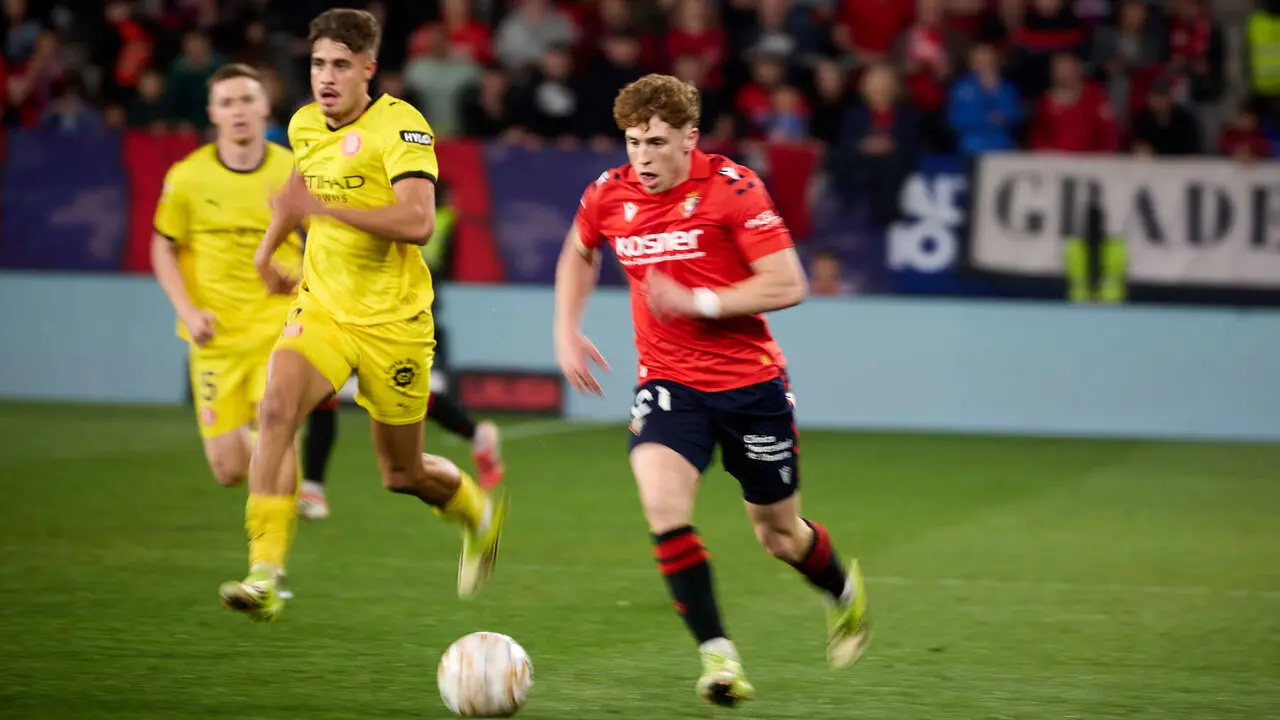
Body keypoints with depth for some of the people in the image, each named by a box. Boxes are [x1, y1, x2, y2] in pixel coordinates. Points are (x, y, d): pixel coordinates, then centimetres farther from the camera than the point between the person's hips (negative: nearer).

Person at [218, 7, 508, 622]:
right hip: (321, 310, 4)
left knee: (402, 474, 9)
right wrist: (268, 247, 16)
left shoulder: (400, 125, -16)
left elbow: (417, 221, -29)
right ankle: (264, 576, -27)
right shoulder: (304, 126, 5)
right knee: (276, 407, -24)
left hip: (392, 321, -4)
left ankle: (479, 512, 44)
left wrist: (324, 208, -33)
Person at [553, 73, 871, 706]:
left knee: (777, 532, 10)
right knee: (661, 500, -25)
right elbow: (578, 255, 22)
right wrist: (567, 330, 11)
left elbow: (788, 285, -16)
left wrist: (700, 301, -24)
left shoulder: (732, 188, -15)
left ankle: (845, 591, 45)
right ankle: (717, 655, -20)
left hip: (750, 380, -2)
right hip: (667, 380, 2)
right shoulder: (609, 195, -1)